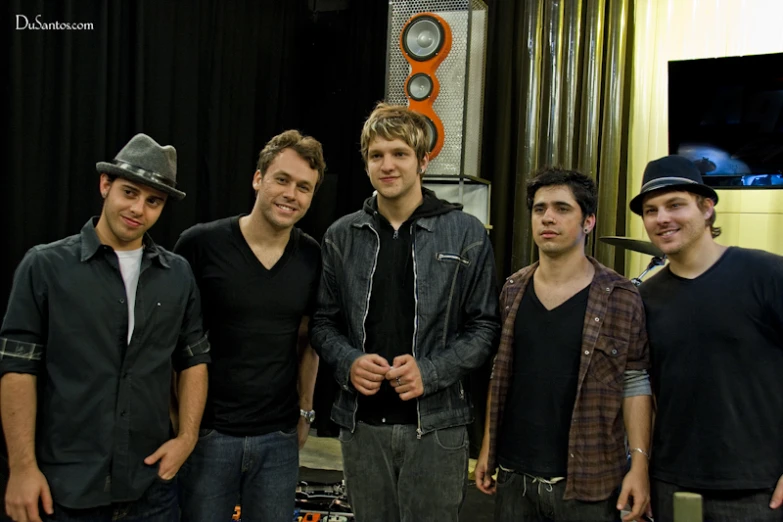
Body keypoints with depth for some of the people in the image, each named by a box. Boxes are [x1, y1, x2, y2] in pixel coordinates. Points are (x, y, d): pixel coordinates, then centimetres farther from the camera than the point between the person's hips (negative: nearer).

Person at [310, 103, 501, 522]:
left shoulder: (466, 234, -2)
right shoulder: (341, 236, 5)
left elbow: (484, 326, -3)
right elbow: (323, 321, 8)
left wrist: (431, 371, -16)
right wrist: (348, 362, -11)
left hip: (436, 424, -2)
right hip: (361, 423, 3)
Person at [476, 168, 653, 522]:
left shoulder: (621, 298, -7)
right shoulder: (512, 291, 3)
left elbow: (635, 385, -5)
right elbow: (499, 375, 8)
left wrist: (639, 464, -12)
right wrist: (486, 450, 7)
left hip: (589, 480, -3)